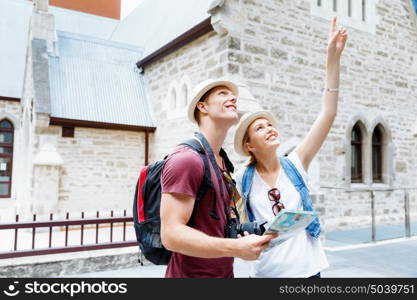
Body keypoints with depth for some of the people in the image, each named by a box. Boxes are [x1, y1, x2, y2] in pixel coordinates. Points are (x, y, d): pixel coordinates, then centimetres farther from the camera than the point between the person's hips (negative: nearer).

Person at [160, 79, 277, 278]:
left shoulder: (224, 162, 8)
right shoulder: (187, 159, -19)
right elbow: (171, 235, -25)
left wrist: (248, 238, 1)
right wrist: (236, 248, -30)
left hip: (225, 272, 8)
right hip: (191, 273, -8)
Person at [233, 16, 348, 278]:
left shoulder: (296, 164, -6)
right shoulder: (242, 179, -9)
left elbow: (329, 112, -12)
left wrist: (333, 57, -18)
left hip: (307, 268, 2)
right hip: (267, 272, -1)